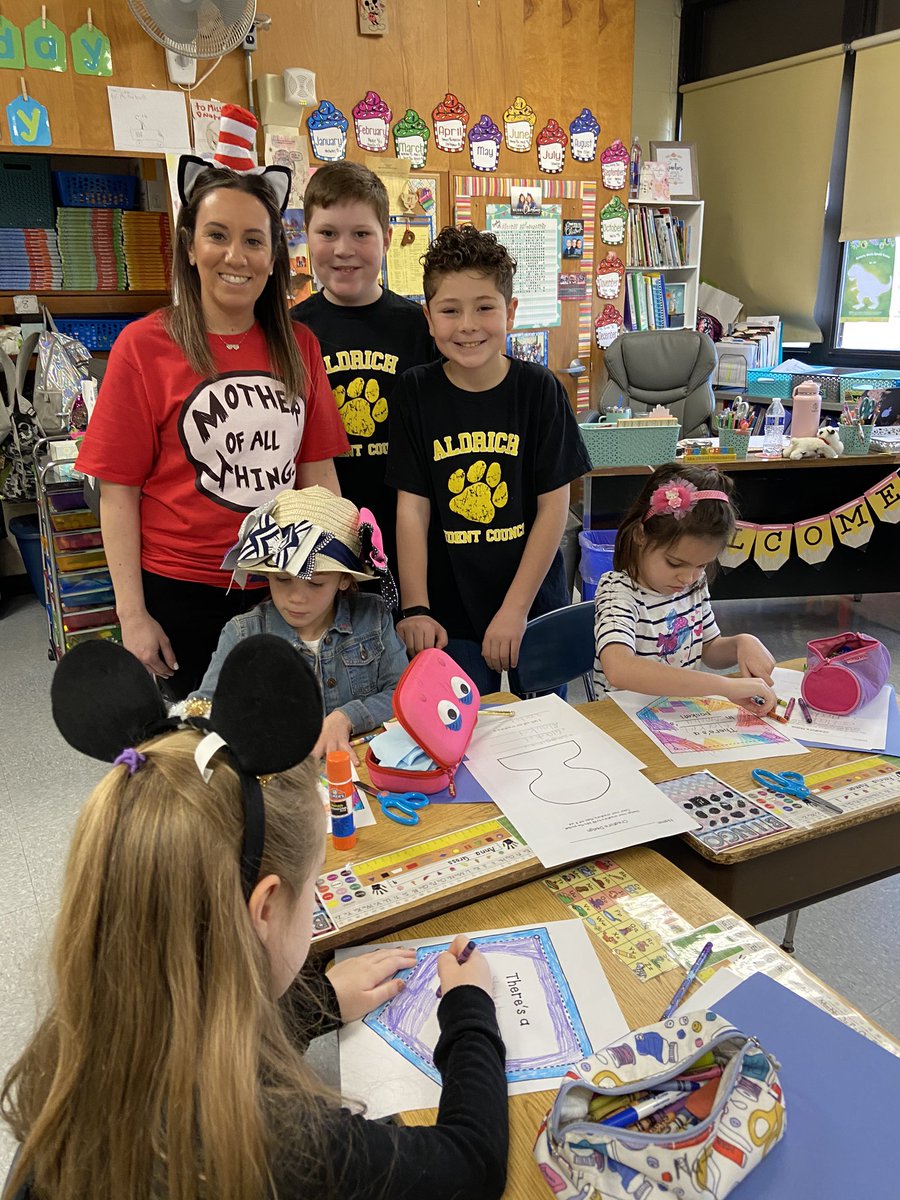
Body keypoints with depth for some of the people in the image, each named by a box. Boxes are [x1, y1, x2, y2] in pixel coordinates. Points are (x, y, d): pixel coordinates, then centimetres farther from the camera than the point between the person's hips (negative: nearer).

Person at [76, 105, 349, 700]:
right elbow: (119, 492, -6)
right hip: (182, 594, -3)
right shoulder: (144, 346, -7)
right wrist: (132, 617, -8)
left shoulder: (298, 345, 3)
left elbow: (319, 470, 7)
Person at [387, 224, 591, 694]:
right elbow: (412, 507, -4)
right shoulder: (416, 391, -2)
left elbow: (554, 506, -6)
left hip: (535, 604, 0)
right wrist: (415, 610, -10)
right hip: (450, 616, 0)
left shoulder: (538, 388, -4)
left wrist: (515, 608, -11)